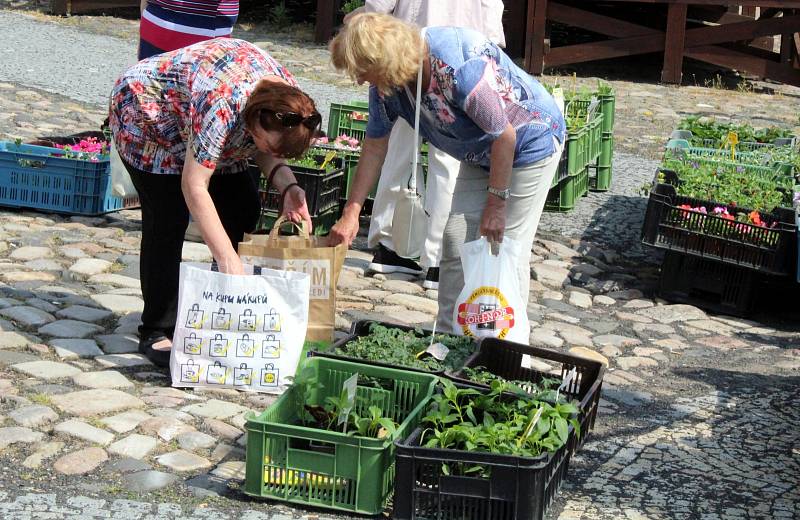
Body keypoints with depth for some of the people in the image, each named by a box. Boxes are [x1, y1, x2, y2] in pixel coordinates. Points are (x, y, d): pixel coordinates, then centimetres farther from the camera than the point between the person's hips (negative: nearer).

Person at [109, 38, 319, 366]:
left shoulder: (287, 97, -20)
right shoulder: (222, 105, -43)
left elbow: (264, 151, -3)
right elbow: (194, 186, -40)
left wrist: (287, 185, -24)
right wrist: (227, 259, -40)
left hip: (190, 121, 8)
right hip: (147, 115, -8)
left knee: (243, 206, 1)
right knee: (168, 218, -16)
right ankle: (157, 333, -10)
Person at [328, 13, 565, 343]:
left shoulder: (458, 67, -37)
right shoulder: (386, 82, -12)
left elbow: (504, 136, -28)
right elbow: (375, 146, 0)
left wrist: (496, 203, -20)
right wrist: (350, 214, -1)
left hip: (530, 143, -8)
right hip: (481, 154, 8)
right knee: (456, 242, 5)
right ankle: (447, 335, 15)